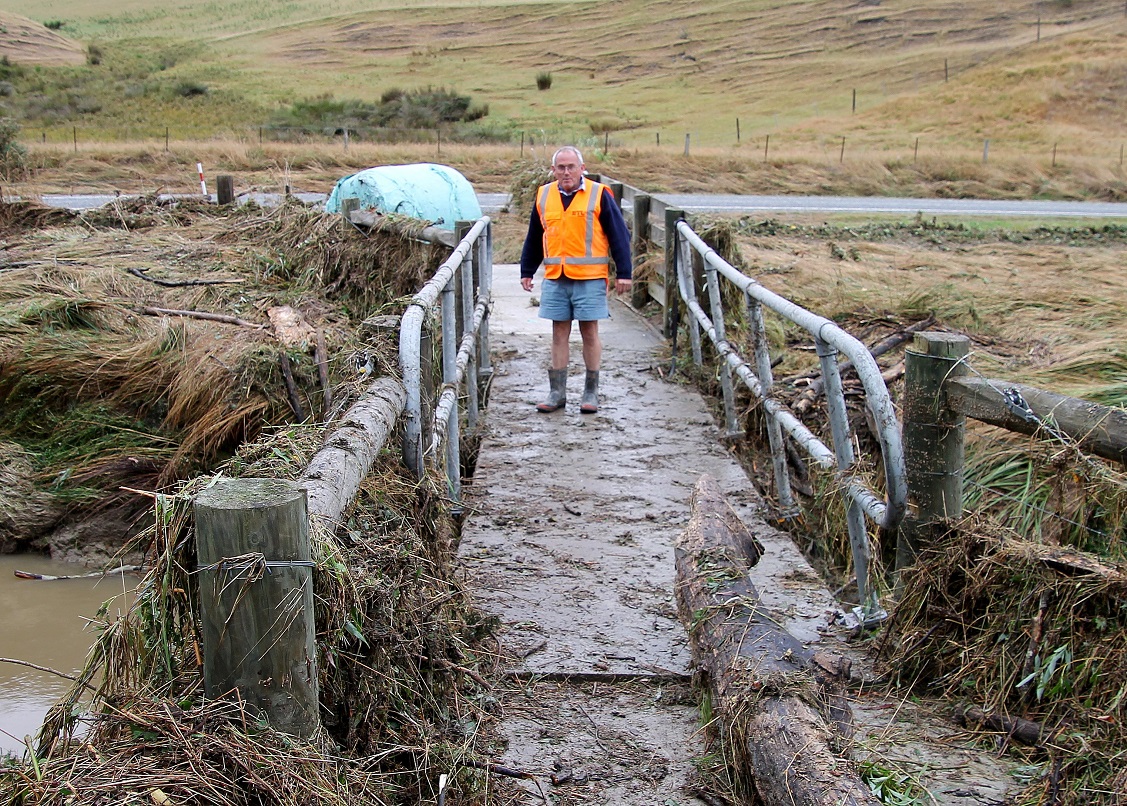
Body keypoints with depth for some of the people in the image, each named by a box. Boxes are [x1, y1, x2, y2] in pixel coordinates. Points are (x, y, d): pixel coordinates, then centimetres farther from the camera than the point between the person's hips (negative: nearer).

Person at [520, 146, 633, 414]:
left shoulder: (599, 195, -2)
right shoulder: (544, 196, 9)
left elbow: (619, 235, -1)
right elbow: (534, 238, 19)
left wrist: (624, 273, -5)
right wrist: (527, 271, 19)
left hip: (590, 278, -3)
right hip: (555, 279, 3)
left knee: (590, 333, 3)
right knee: (559, 334, 7)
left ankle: (591, 393, 12)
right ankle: (557, 392, 14)